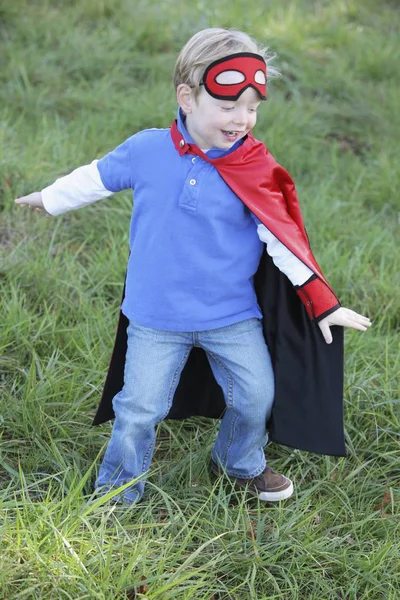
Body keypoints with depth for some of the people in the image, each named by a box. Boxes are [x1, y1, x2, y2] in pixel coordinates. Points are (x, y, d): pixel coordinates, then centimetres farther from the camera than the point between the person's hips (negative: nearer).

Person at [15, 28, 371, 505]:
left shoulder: (255, 172, -10)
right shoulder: (147, 150, -9)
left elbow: (282, 236, -5)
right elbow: (97, 177, 9)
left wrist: (324, 302, -6)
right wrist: (50, 199, 23)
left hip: (232, 316, 1)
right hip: (156, 318, -1)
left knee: (256, 396, 7)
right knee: (139, 408, 4)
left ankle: (240, 464, 38)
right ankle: (116, 495, 26)